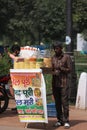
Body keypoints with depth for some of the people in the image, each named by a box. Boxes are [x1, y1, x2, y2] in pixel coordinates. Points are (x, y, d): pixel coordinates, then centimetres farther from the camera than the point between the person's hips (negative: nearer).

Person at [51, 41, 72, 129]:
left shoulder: (67, 57, 0)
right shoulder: (53, 58, 13)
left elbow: (69, 70, -3)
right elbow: (51, 69, 14)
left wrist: (61, 68, -16)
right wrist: (51, 70, -8)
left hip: (64, 83, -4)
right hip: (55, 83, 4)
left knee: (64, 102, -6)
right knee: (57, 103, 7)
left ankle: (66, 121, -1)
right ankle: (59, 120, 14)